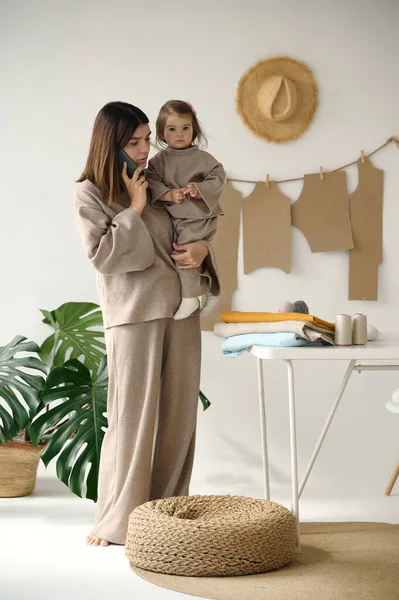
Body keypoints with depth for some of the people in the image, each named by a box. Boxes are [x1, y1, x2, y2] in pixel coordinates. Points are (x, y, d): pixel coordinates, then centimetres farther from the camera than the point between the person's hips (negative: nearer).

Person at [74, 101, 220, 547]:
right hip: (133, 314, -6)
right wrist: (134, 209, -9)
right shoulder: (90, 193, 0)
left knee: (178, 414, 6)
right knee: (133, 415, -5)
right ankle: (116, 520, 7)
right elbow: (101, 254, -10)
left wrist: (202, 249, 3)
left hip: (180, 309, 6)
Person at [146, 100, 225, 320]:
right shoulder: (159, 160, 6)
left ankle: (191, 296, -7)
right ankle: (208, 292, 26)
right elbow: (151, 181, -5)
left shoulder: (203, 159, -1)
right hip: (174, 217, 5)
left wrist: (199, 189, -21)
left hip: (199, 216, -4)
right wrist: (169, 194, -21)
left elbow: (218, 178, -5)